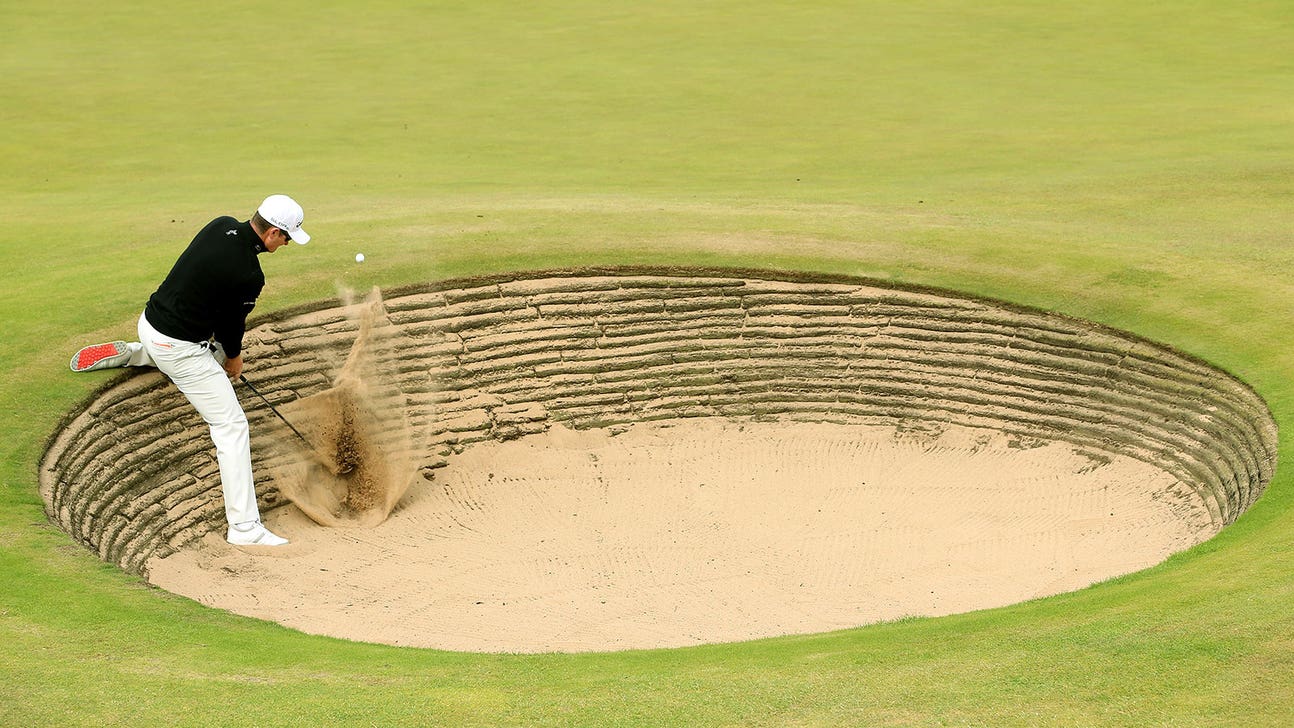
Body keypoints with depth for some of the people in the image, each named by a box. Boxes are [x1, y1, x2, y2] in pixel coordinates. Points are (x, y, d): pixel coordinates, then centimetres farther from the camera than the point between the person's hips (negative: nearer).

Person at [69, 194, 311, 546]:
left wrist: (228, 351, 14)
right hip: (179, 350, -9)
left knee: (212, 353, 40)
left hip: (150, 322, 9)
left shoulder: (221, 225, -3)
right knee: (232, 426, -5)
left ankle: (123, 354, 34)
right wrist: (234, 356, 15)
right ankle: (244, 526, -7)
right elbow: (233, 320, -7)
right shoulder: (248, 275, -25)